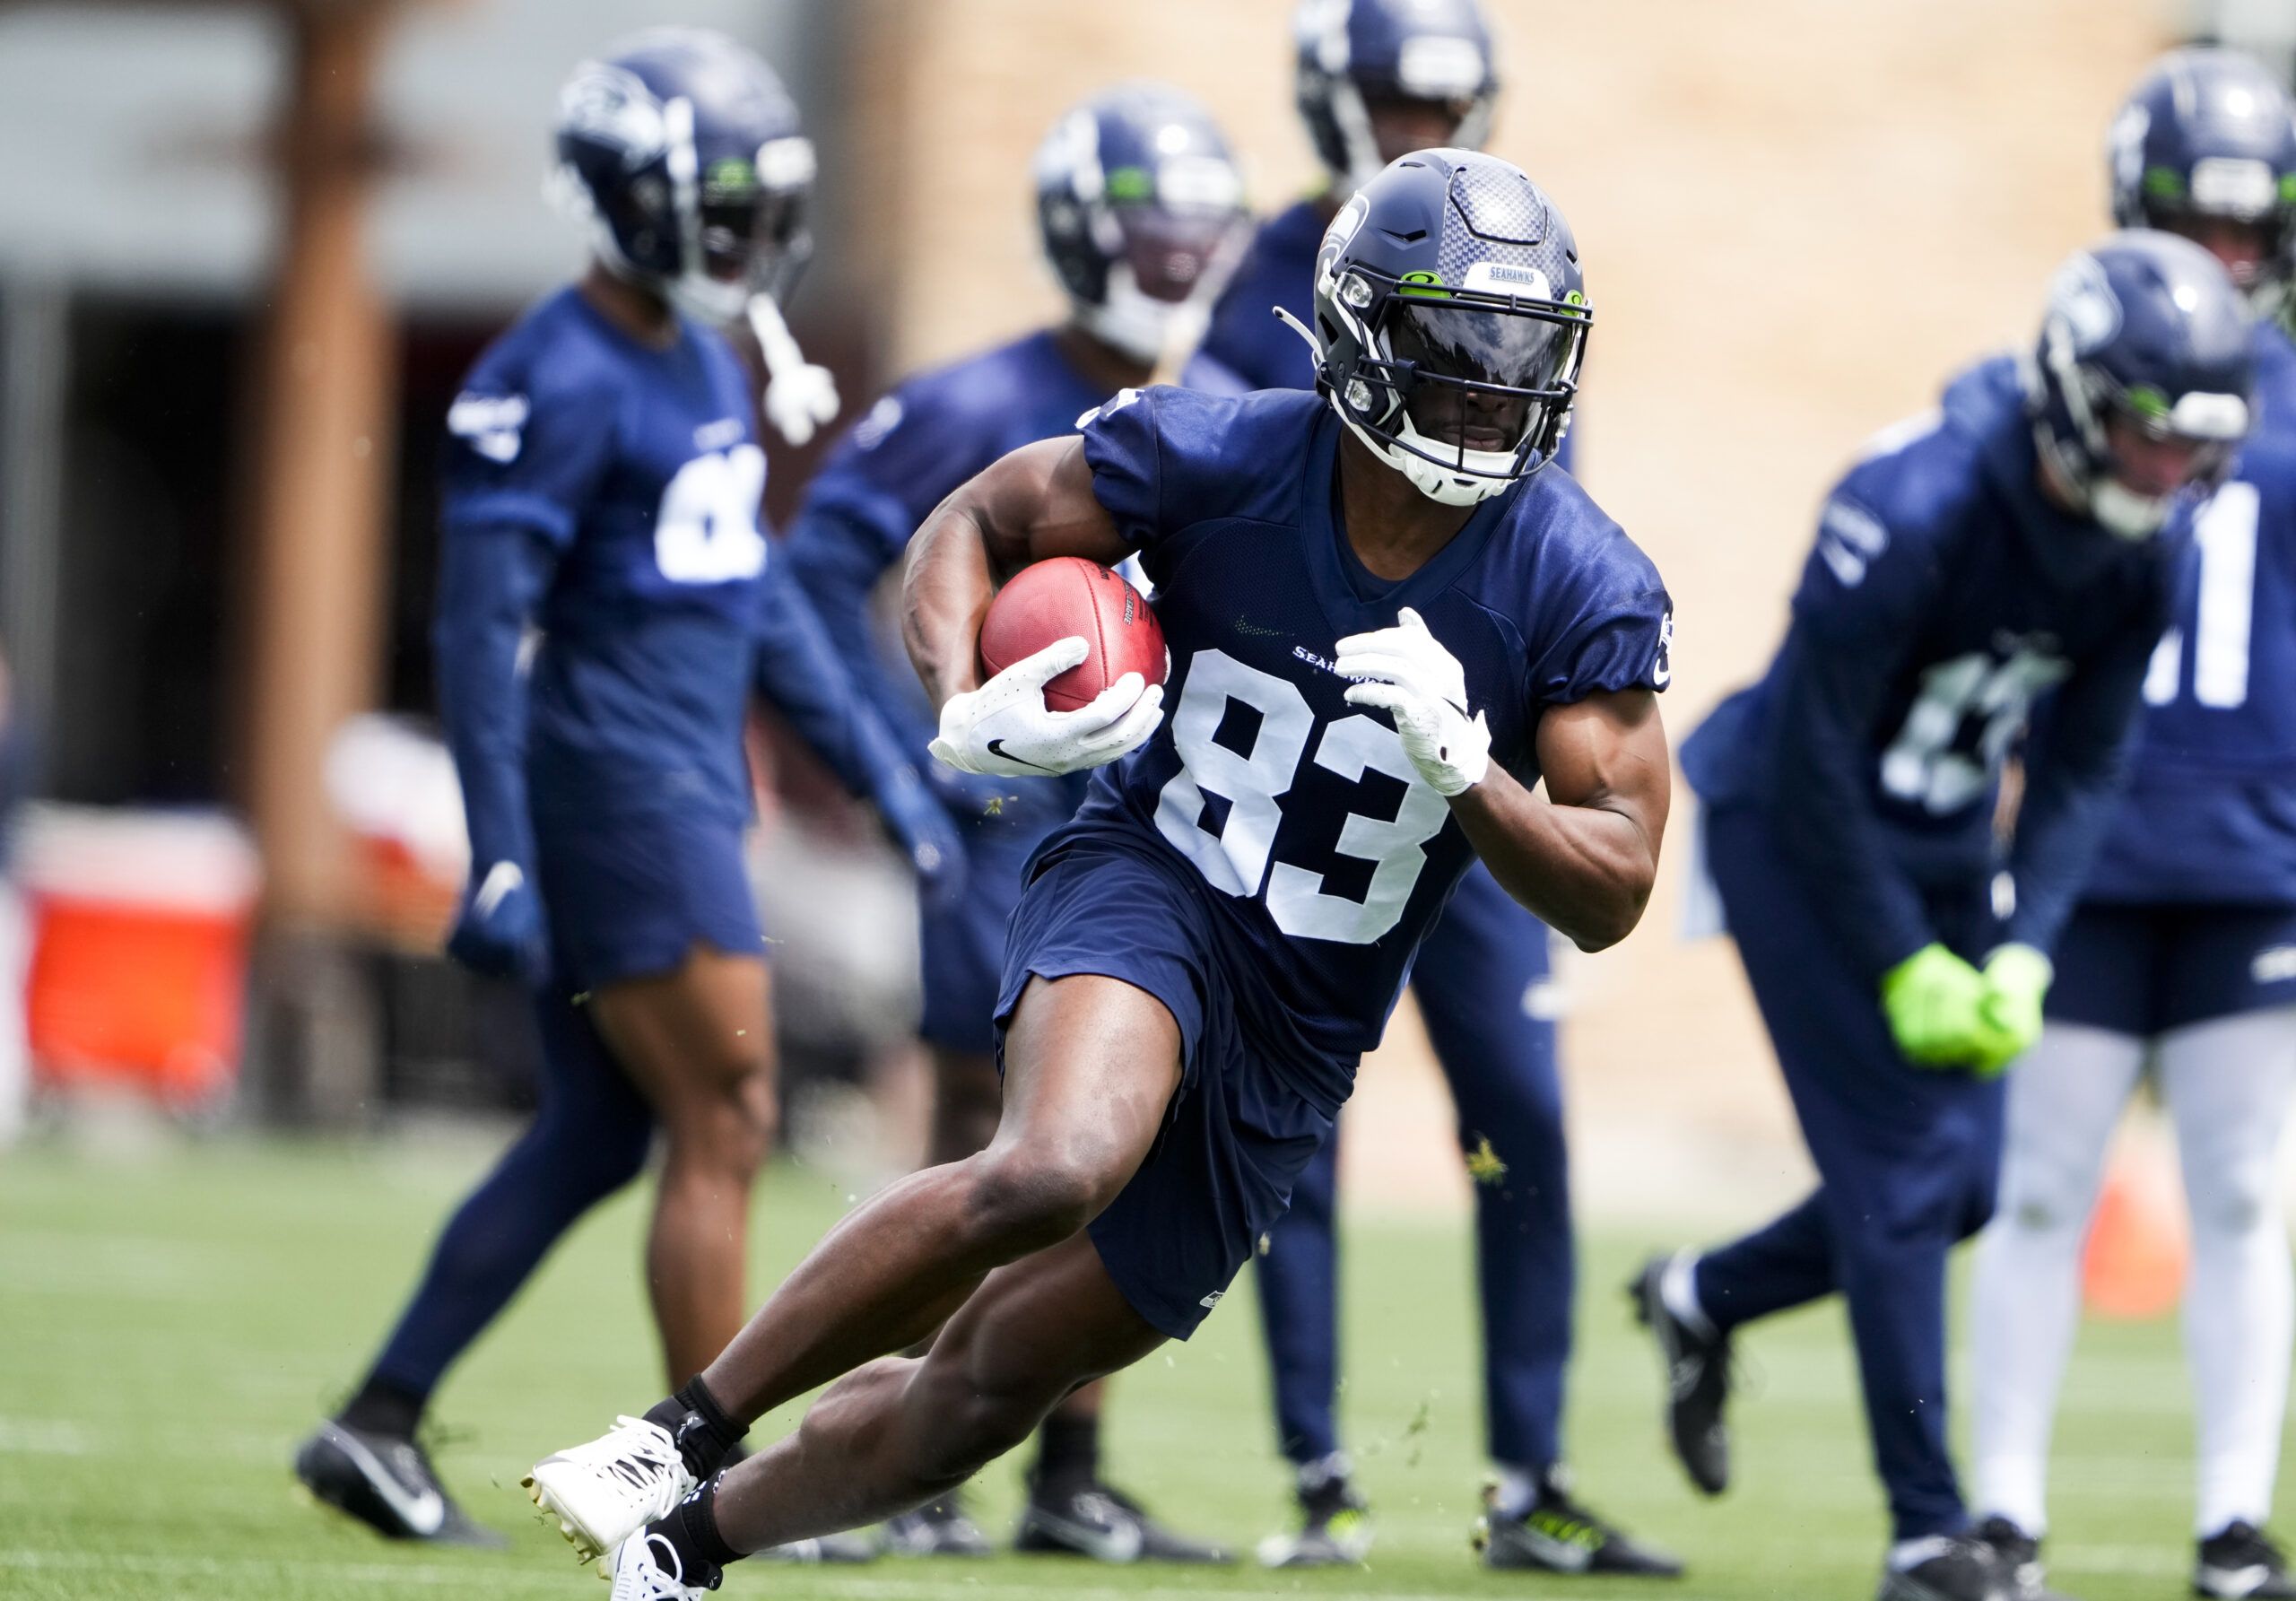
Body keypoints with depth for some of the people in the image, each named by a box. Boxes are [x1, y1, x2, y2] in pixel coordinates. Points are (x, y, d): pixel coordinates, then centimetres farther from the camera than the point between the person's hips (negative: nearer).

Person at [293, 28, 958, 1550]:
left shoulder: (706, 364, 15)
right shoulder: (558, 382, -14)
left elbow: (757, 590, 23)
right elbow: (482, 625, -17)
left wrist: (881, 767, 21)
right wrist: (499, 863, -21)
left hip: (686, 783, 9)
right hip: (618, 781, -9)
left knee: (592, 1138, 10)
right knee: (726, 1125, -5)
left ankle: (379, 1426, 14)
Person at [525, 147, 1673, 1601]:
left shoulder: (1582, 591, -11)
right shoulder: (1216, 460, -12)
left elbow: (1611, 894, -10)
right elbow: (973, 528, 3)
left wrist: (1462, 767, -27)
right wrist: (969, 714, -17)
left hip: (1302, 1038, 3)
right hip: (1147, 887, -3)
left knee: (985, 1390, 5)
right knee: (1055, 1168, -36)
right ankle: (673, 1438, -24)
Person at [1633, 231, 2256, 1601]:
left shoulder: (2150, 547, -9)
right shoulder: (1916, 507, -30)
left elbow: (2082, 769, -1)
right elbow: (1819, 761, -23)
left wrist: (2022, 957, -13)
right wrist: (1903, 967, -20)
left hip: (1944, 845, 7)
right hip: (1796, 830, -7)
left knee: (1968, 1184, 4)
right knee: (1904, 1165, -12)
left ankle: (1703, 1299, 31)